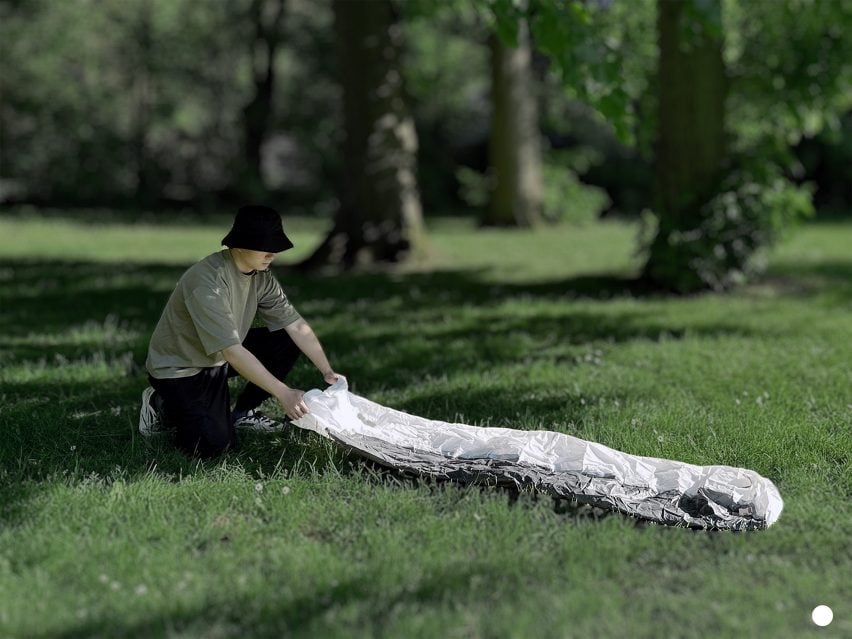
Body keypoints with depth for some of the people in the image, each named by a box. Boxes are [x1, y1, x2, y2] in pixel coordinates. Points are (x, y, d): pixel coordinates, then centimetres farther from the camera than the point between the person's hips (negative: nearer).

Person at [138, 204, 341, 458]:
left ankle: (243, 413, 9)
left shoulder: (261, 277, -7)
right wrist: (283, 394, -37)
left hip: (219, 359, 8)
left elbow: (296, 325, -4)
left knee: (288, 342, -5)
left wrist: (327, 372, -14)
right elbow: (232, 352, -36)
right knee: (214, 445, -24)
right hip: (179, 368, -8)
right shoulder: (208, 281, -32)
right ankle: (162, 407, 5)